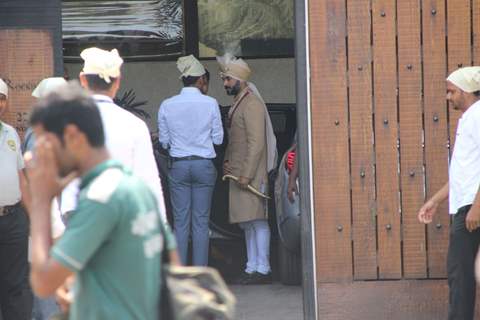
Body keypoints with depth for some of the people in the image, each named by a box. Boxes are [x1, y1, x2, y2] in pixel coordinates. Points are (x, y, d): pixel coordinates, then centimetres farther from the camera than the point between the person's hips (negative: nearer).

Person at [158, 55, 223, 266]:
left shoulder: (167, 105, -1)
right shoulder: (210, 104, -6)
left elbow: (164, 141, 6)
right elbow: (218, 138, 0)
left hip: (178, 165, 1)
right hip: (204, 164, -1)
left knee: (180, 222, 5)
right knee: (201, 222, 3)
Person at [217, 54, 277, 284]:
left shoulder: (252, 104, -13)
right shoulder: (237, 103, 18)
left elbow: (256, 143, -19)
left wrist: (246, 174, -21)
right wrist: (227, 161, 13)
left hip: (252, 174, -10)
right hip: (238, 172, 10)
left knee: (256, 220, -8)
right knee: (246, 223, 11)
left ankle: (263, 269, -7)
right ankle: (252, 267, 14)